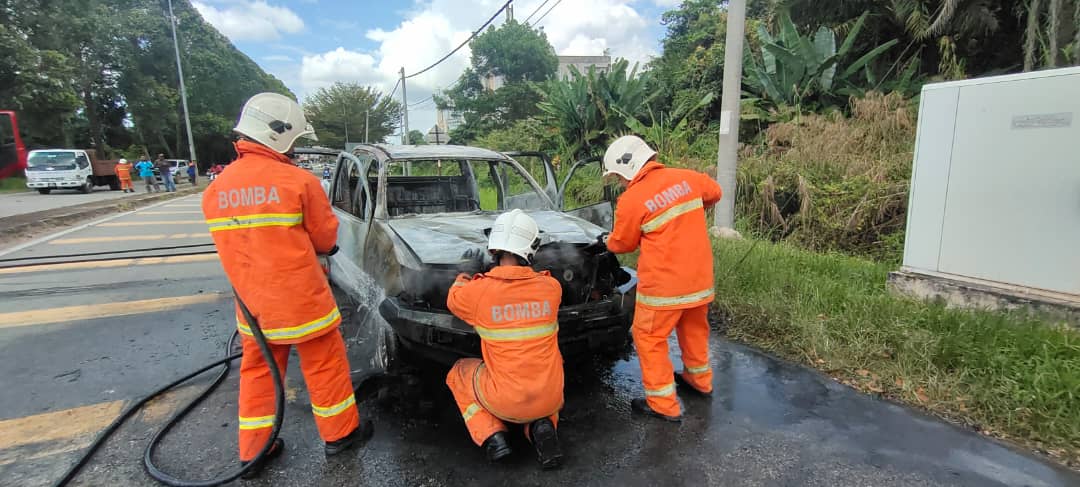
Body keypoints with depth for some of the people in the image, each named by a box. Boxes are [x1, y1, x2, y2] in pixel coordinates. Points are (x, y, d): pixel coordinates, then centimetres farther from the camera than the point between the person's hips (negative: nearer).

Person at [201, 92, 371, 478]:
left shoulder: (215, 190, 3)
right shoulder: (299, 181, -15)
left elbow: (236, 243, 9)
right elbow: (326, 238, -7)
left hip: (251, 304, 6)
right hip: (302, 300, -5)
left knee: (258, 372, 19)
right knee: (325, 366, 11)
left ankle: (253, 450, 29)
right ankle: (340, 433, 26)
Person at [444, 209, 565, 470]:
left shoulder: (478, 291, -14)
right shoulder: (551, 287, -8)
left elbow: (453, 300, 10)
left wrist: (463, 279, 31)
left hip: (506, 401, -1)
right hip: (550, 398, 2)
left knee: (459, 374, 26)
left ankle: (491, 436, 8)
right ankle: (541, 426, 9)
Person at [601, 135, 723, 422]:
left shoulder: (631, 200, -16)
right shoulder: (687, 178, 0)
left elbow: (621, 244, -2)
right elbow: (714, 193, 21)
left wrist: (608, 241, 21)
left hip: (663, 285, -7)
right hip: (701, 278, 7)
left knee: (649, 338, 8)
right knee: (694, 328, 25)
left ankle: (663, 404, 14)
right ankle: (700, 380, 45)